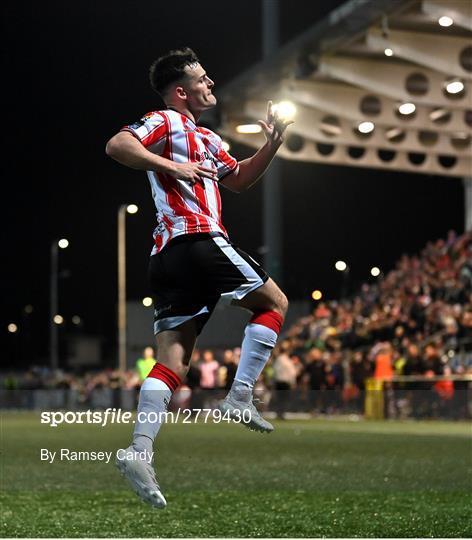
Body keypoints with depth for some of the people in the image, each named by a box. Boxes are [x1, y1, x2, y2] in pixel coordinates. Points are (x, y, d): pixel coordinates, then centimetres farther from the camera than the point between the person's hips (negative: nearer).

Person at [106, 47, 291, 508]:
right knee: (274, 302, 7)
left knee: (172, 362, -1)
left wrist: (272, 144, 24)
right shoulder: (167, 121, 2)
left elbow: (239, 180, 38)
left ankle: (140, 451, -13)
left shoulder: (205, 138, 31)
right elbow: (117, 145, -13)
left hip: (167, 256, 9)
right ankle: (239, 397, 0)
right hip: (198, 240, -9)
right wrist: (172, 166, -21)